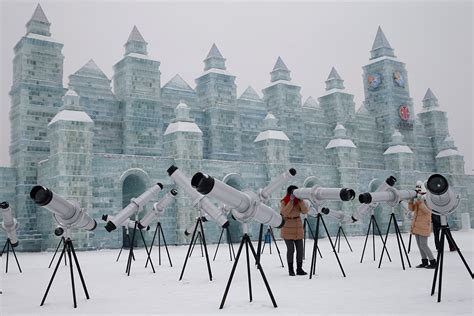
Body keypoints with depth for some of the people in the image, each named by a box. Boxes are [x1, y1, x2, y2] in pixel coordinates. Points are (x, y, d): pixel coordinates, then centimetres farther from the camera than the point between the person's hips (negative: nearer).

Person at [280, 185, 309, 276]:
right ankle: (290, 270, 3)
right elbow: (284, 212, -22)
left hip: (298, 228, 4)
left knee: (300, 249, 1)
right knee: (290, 249, -5)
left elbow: (305, 211, -9)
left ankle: (299, 269, 9)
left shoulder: (299, 201, 6)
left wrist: (300, 200, -18)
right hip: (287, 229, -4)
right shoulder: (284, 201, -5)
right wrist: (291, 201, -25)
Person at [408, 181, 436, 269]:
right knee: (419, 244, 8)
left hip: (424, 225, -8)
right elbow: (411, 208, 7)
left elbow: (427, 211, -24)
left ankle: (433, 262, -2)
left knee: (423, 245, -10)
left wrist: (420, 201, -31)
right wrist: (411, 200, -9)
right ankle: (424, 262, 15)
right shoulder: (417, 199, 10)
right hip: (417, 225, 8)